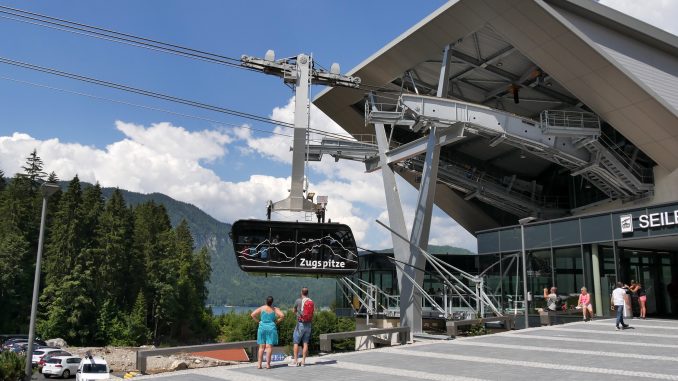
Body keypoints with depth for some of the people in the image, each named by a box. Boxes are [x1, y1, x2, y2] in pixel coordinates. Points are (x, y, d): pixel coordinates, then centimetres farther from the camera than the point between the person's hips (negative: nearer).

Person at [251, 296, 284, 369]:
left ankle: (259, 364, 5)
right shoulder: (275, 309, 0)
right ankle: (268, 364, -3)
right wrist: (277, 321, 1)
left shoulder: (261, 308, 1)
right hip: (271, 328, -2)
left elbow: (252, 315, -6)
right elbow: (282, 315, -11)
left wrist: (258, 321, 4)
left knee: (261, 347, 9)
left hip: (262, 327, 2)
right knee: (269, 347, 0)